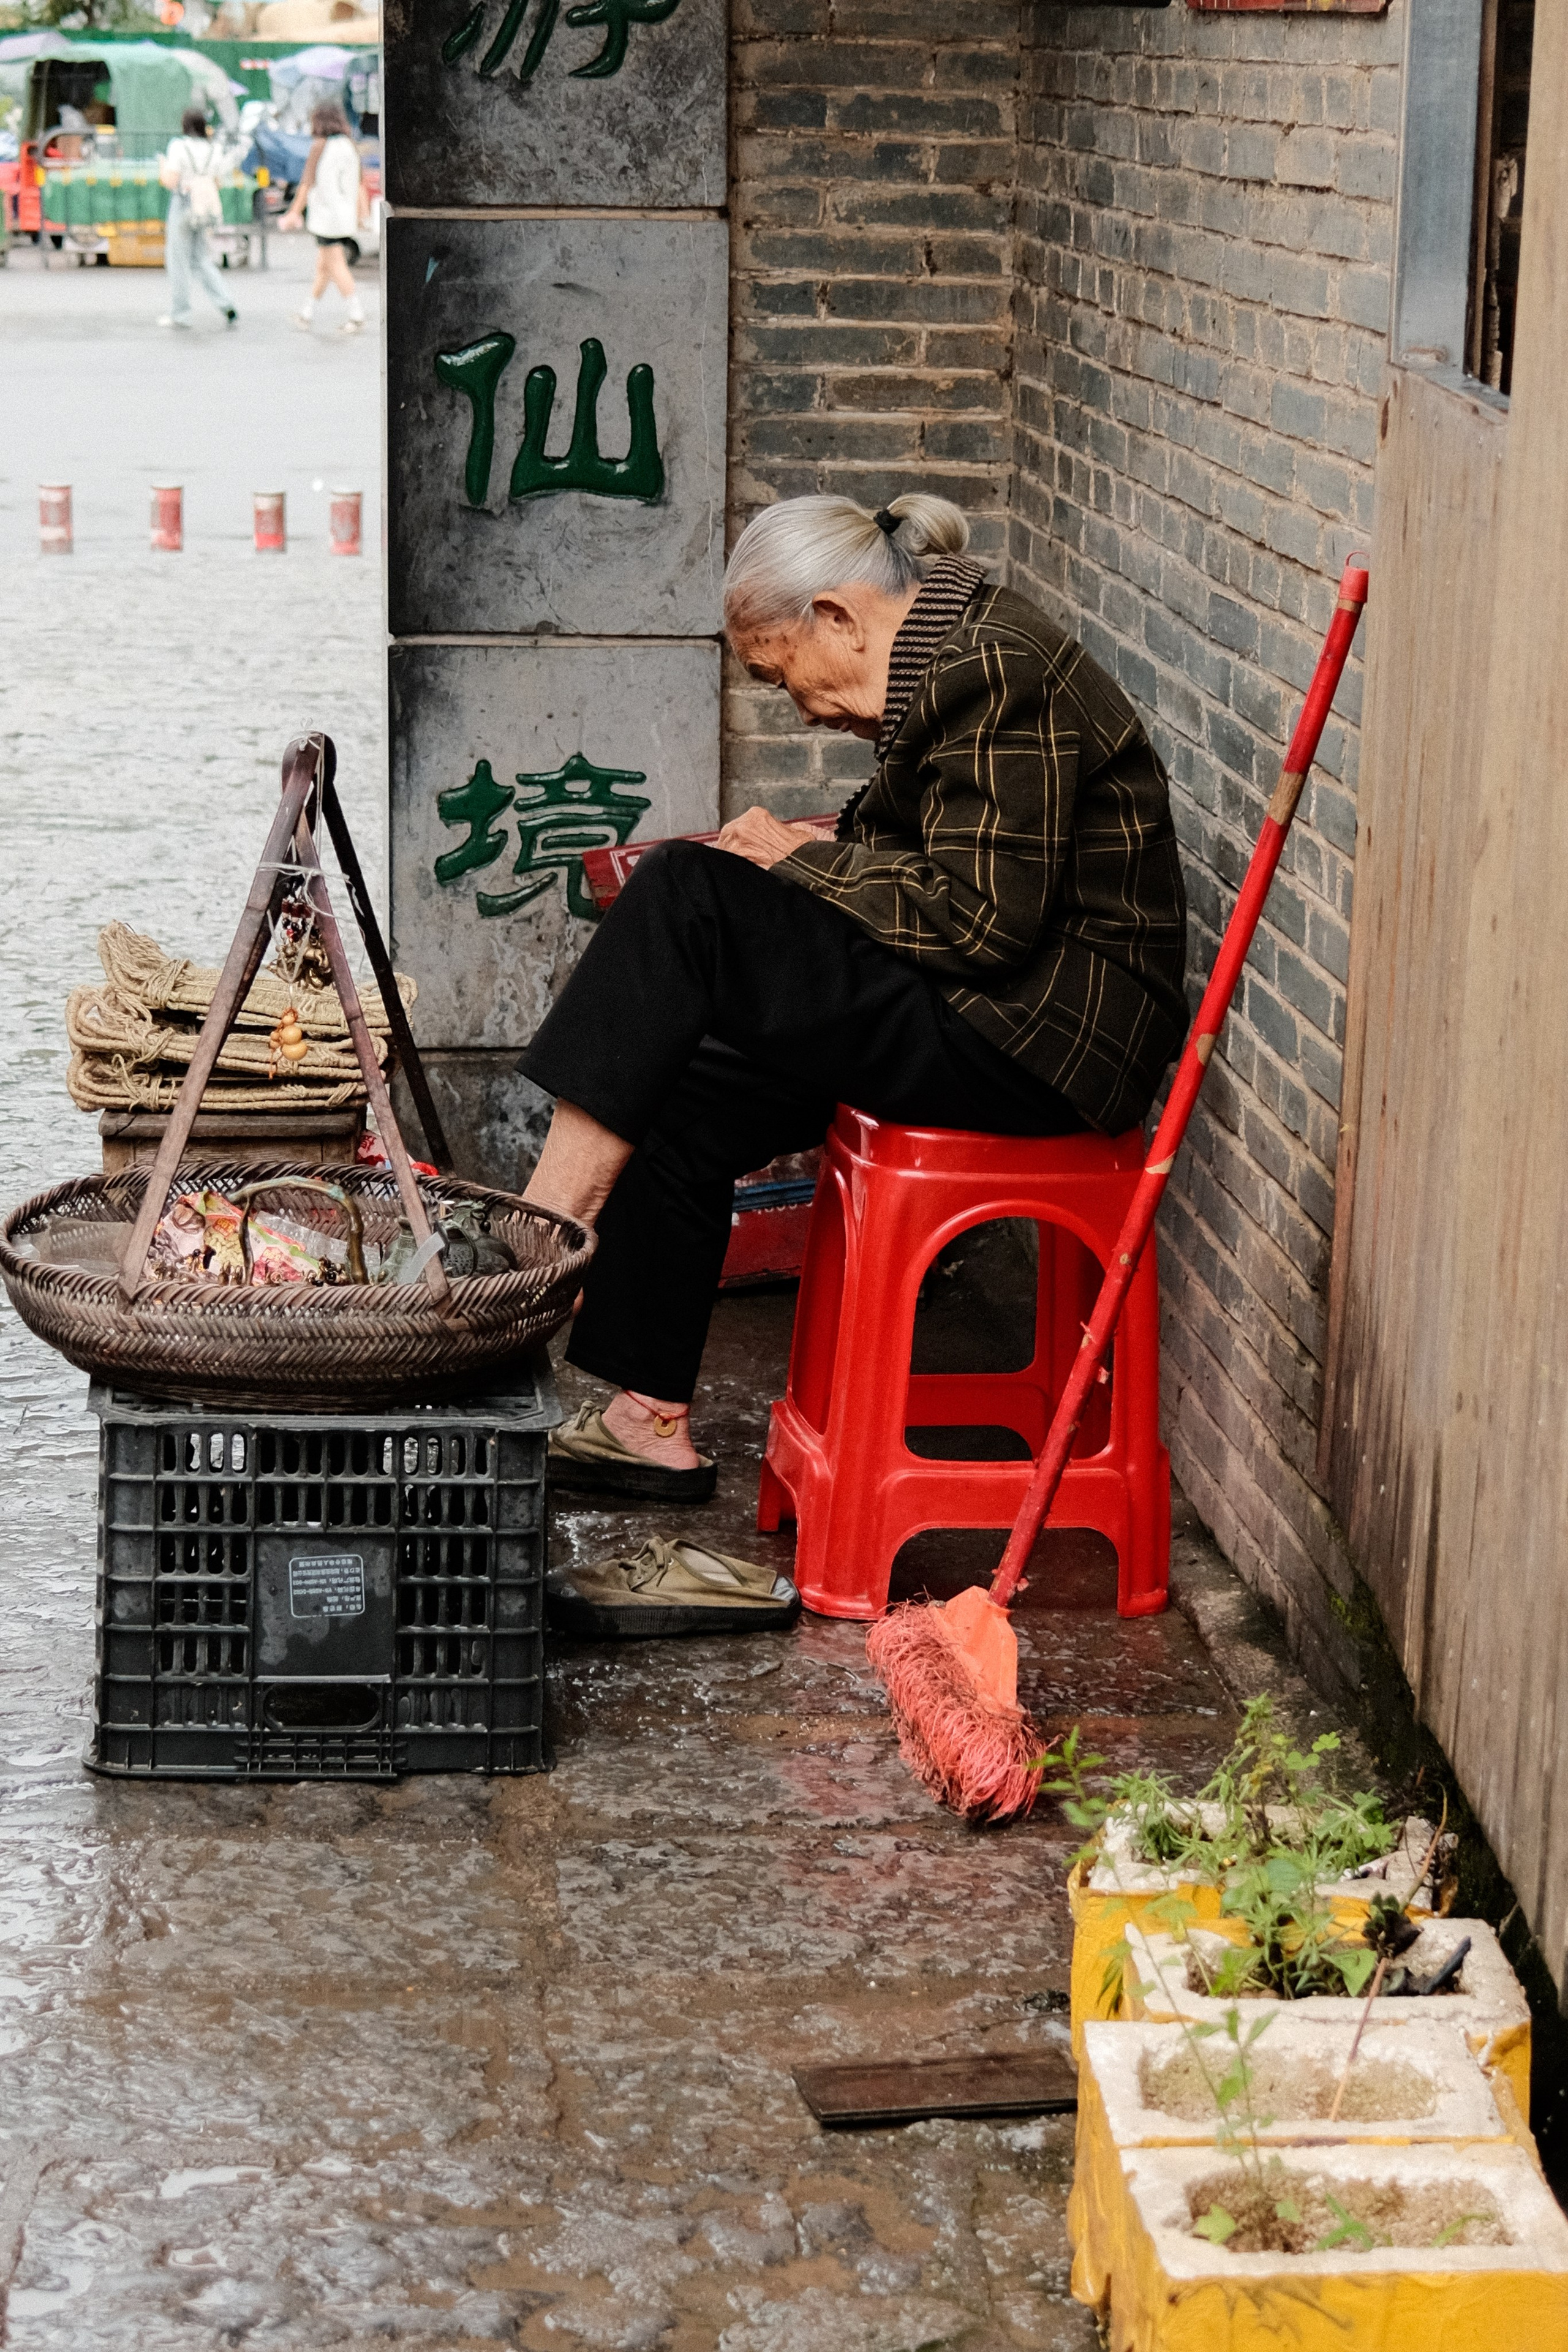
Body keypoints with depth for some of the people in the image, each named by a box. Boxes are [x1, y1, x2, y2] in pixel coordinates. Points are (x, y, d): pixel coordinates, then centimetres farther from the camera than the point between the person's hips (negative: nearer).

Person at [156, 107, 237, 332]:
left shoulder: (178, 147, -12)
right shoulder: (211, 149, 6)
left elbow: (172, 182, -16)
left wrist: (162, 171, 5)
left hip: (183, 205, -6)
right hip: (203, 210, 6)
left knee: (178, 259, 4)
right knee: (201, 259, 14)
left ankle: (179, 313, 9)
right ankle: (226, 308, 2)